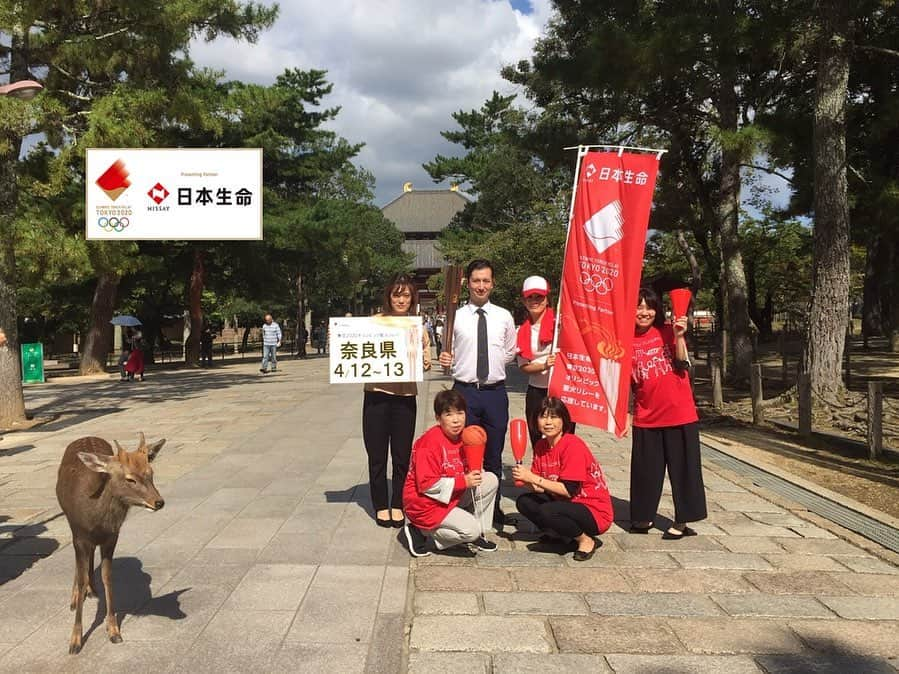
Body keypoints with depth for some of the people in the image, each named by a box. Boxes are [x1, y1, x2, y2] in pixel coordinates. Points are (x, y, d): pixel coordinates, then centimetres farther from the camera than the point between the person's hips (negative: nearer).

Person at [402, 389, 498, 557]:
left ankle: (477, 534, 9)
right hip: (426, 503, -9)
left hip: (454, 494, 9)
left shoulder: (462, 436, 2)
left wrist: (473, 473, -9)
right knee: (471, 530, -20)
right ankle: (420, 531, -3)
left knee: (491, 480, 0)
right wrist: (463, 481, -25)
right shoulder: (430, 443, -25)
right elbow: (426, 484, -27)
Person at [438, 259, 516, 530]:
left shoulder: (504, 317, 5)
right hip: (464, 391, -1)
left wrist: (493, 366, 5)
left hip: (496, 392, 2)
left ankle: (494, 510, 27)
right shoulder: (455, 317, 0)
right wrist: (444, 359, -16)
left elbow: (510, 353, 16)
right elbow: (447, 353, 2)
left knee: (494, 456, 12)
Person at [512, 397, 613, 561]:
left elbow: (569, 490, -24)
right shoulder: (541, 446, 2)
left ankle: (586, 540, -5)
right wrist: (524, 478, -23)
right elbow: (540, 487, -1)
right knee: (524, 502, -7)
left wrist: (532, 478, -24)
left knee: (547, 512, -30)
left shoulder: (573, 445, -21)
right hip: (566, 503, 8)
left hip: (595, 512, -8)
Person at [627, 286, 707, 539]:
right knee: (646, 469, 10)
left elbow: (683, 366, -12)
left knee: (683, 467, 5)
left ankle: (682, 521, 16)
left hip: (679, 413, -2)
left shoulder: (667, 331, -1)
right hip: (646, 416, 2)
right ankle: (643, 517, 26)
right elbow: (625, 382, 6)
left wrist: (679, 336, -22)